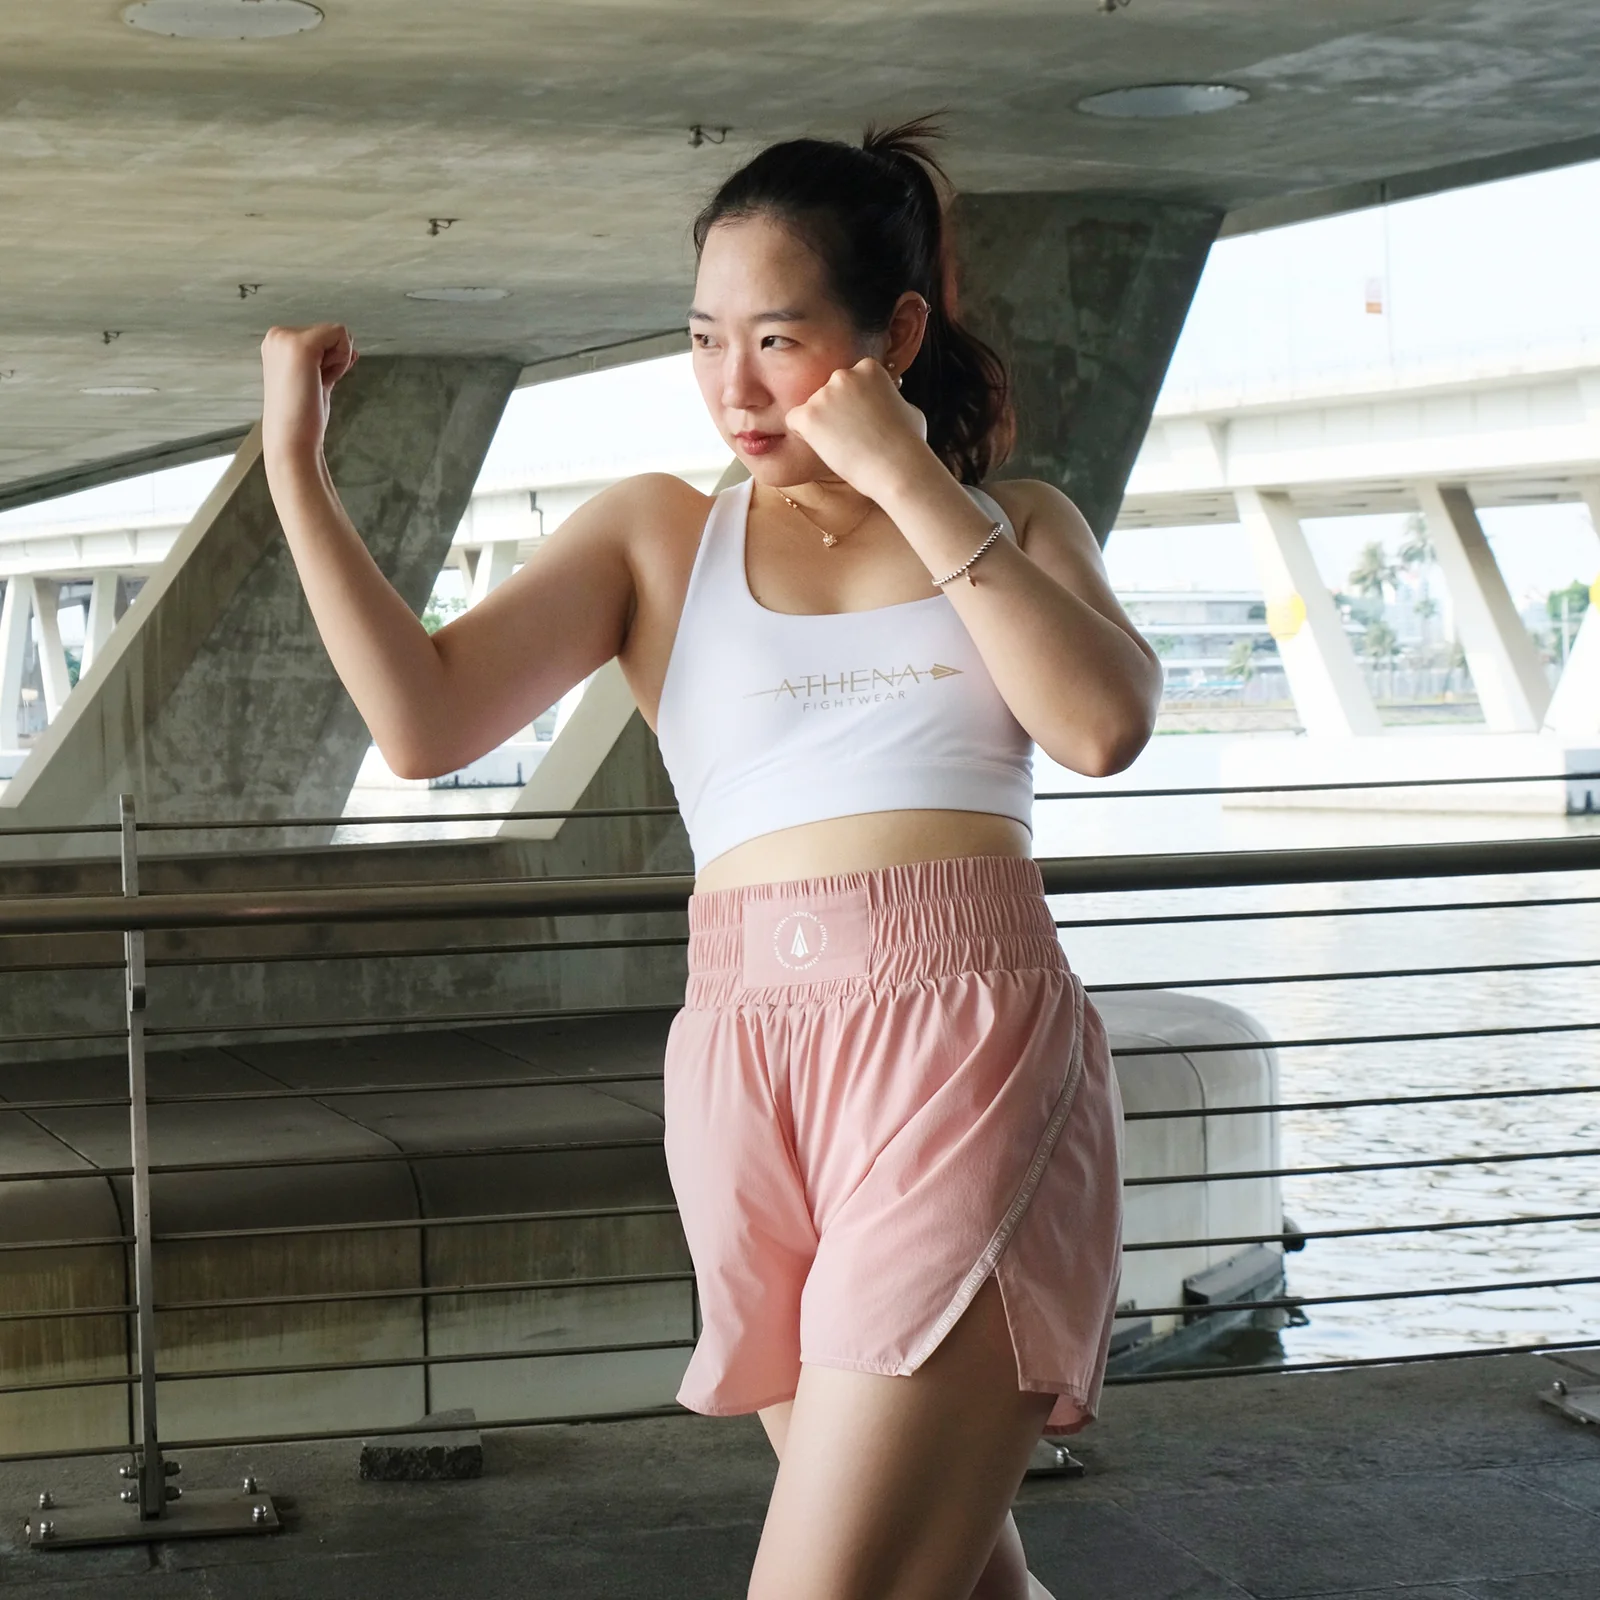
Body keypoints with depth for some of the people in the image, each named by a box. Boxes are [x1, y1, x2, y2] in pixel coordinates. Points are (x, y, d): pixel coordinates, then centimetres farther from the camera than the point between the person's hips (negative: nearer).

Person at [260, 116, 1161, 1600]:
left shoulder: (1015, 522, 15)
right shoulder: (655, 532, 13)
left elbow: (1103, 724, -5)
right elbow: (422, 722, 0)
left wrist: (906, 481, -4)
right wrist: (294, 462, -5)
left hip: (972, 1045, -1)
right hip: (750, 1063, 2)